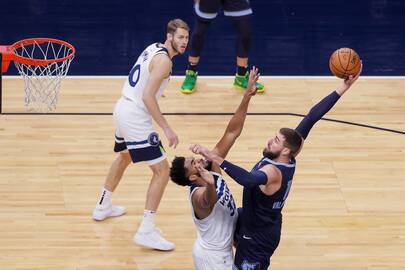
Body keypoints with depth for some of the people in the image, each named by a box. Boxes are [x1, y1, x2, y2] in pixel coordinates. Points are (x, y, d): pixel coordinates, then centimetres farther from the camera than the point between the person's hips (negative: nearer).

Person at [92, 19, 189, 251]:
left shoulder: (153, 48, 10)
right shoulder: (164, 60, -18)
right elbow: (148, 97, -24)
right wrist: (166, 129, -23)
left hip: (123, 108, 10)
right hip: (135, 117, -10)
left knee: (124, 157, 34)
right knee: (162, 171, -8)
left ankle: (103, 207, 52)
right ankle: (146, 231, -10)